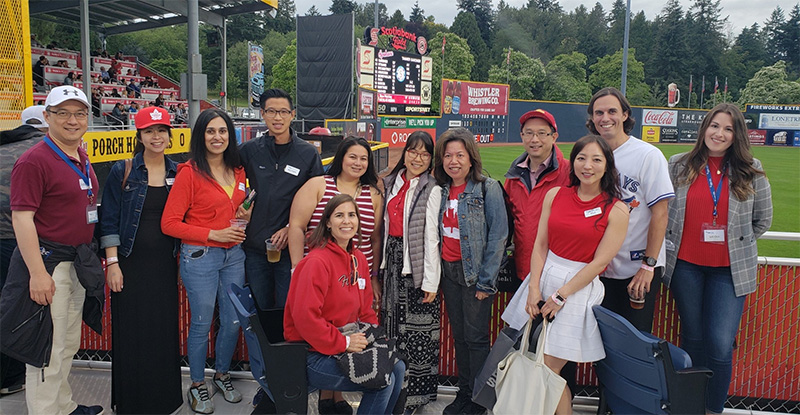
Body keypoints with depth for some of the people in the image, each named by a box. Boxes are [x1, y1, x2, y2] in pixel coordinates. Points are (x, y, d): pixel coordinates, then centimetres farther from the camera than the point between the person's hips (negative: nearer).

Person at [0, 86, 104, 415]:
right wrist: (38, 272, -25)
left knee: (69, 344, 20)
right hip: (48, 261, -9)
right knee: (48, 348, 0)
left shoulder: (82, 157, 10)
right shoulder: (35, 160, -16)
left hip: (79, 261, 9)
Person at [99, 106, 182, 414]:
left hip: (165, 264, 3)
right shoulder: (122, 172, -2)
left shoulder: (177, 173, 7)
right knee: (130, 333, 3)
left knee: (165, 331, 8)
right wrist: (112, 262, -8)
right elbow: (109, 220, -2)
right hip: (131, 264, -2)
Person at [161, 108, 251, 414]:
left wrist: (246, 217, 2)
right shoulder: (190, 172, -11)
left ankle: (222, 375, 35)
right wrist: (214, 234, -17)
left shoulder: (237, 171, 8)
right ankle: (197, 385, 27)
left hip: (234, 254, 6)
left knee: (234, 320, 12)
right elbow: (169, 223, -13)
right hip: (200, 257, -5)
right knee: (202, 324, 6)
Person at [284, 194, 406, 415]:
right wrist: (343, 343, -19)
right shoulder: (317, 262, -19)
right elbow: (305, 318, -24)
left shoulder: (358, 258, 9)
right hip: (312, 355, -8)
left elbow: (365, 309, 17)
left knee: (397, 367, 2)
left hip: (347, 345, 9)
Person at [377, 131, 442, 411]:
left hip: (417, 265, -6)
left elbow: (431, 238, -13)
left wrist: (430, 282, -15)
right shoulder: (391, 183, 9)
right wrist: (381, 268, 10)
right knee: (393, 324, 13)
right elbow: (385, 227, 11)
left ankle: (417, 392, 16)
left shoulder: (431, 190, -9)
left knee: (417, 330, 1)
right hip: (393, 260, 6)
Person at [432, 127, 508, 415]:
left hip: (475, 272, -5)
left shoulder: (488, 189, -10)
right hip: (448, 271, 6)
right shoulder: (442, 190, 7)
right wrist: (434, 274, 6)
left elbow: (498, 237, -12)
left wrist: (486, 281, -15)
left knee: (476, 337, 1)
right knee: (459, 335, 13)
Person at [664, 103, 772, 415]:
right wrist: (671, 243, 3)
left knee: (721, 344, -8)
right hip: (685, 265, 1)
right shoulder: (679, 165, 1)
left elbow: (763, 219, 9)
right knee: (692, 339, 12)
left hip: (730, 270, -1)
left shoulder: (751, 171, 0)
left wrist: (737, 244, 6)